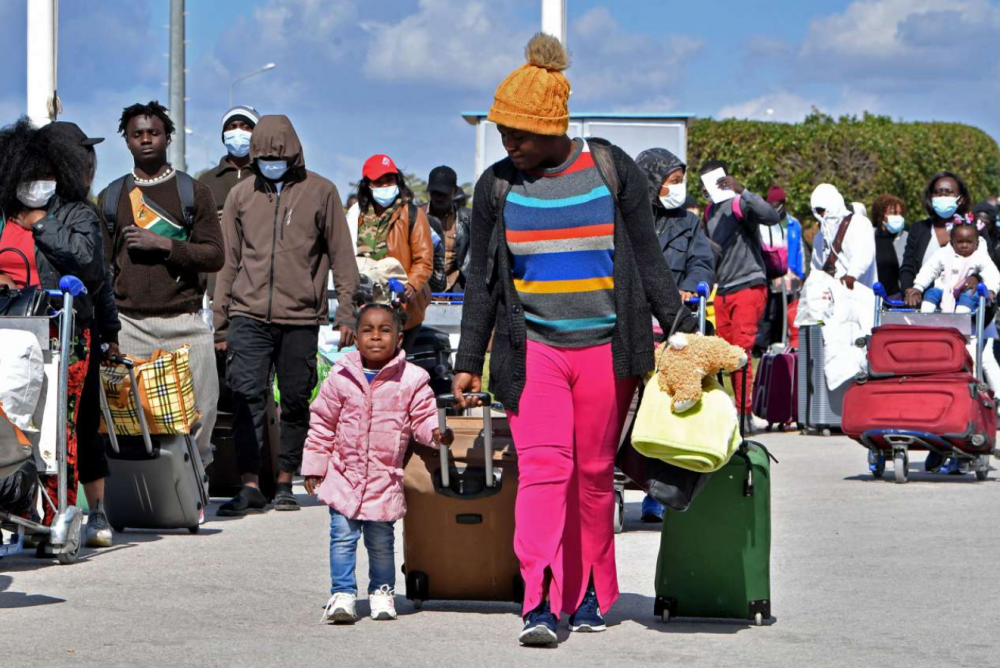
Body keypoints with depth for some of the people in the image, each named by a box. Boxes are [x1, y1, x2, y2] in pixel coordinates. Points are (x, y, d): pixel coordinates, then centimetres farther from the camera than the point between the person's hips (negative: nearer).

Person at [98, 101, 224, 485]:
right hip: (129, 324, 1)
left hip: (184, 323, -1)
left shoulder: (194, 193, 8)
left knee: (200, 408, -4)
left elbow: (214, 256, 1)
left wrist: (163, 244, -10)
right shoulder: (110, 198, 14)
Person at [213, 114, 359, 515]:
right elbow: (227, 261, 15)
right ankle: (250, 485, -11)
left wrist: (345, 312, 0)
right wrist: (220, 321, 12)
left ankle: (285, 483, 16)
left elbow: (341, 256, 7)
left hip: (301, 319, -1)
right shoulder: (242, 195, 10)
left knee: (296, 403, 5)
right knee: (247, 399, -9)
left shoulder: (320, 192, 5)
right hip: (249, 317, 1)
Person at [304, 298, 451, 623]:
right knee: (342, 535, -4)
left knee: (381, 541, 7)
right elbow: (322, 423, 7)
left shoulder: (411, 379, -2)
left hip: (385, 477, -1)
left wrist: (436, 433, -21)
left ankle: (381, 591, 24)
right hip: (344, 474, 1)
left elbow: (423, 416, 1)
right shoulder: (341, 376, 1)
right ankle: (342, 593, 3)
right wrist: (314, 464, 6)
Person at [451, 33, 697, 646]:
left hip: (604, 347, 0)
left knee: (595, 475, 5)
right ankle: (541, 602, -20)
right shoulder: (498, 186, 7)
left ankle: (591, 593, 18)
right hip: (531, 347, 0)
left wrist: (683, 328, 4)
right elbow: (482, 281, 12)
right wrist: (468, 361, 10)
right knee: (542, 466, -14)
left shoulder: (612, 171, 3)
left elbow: (648, 261, 8)